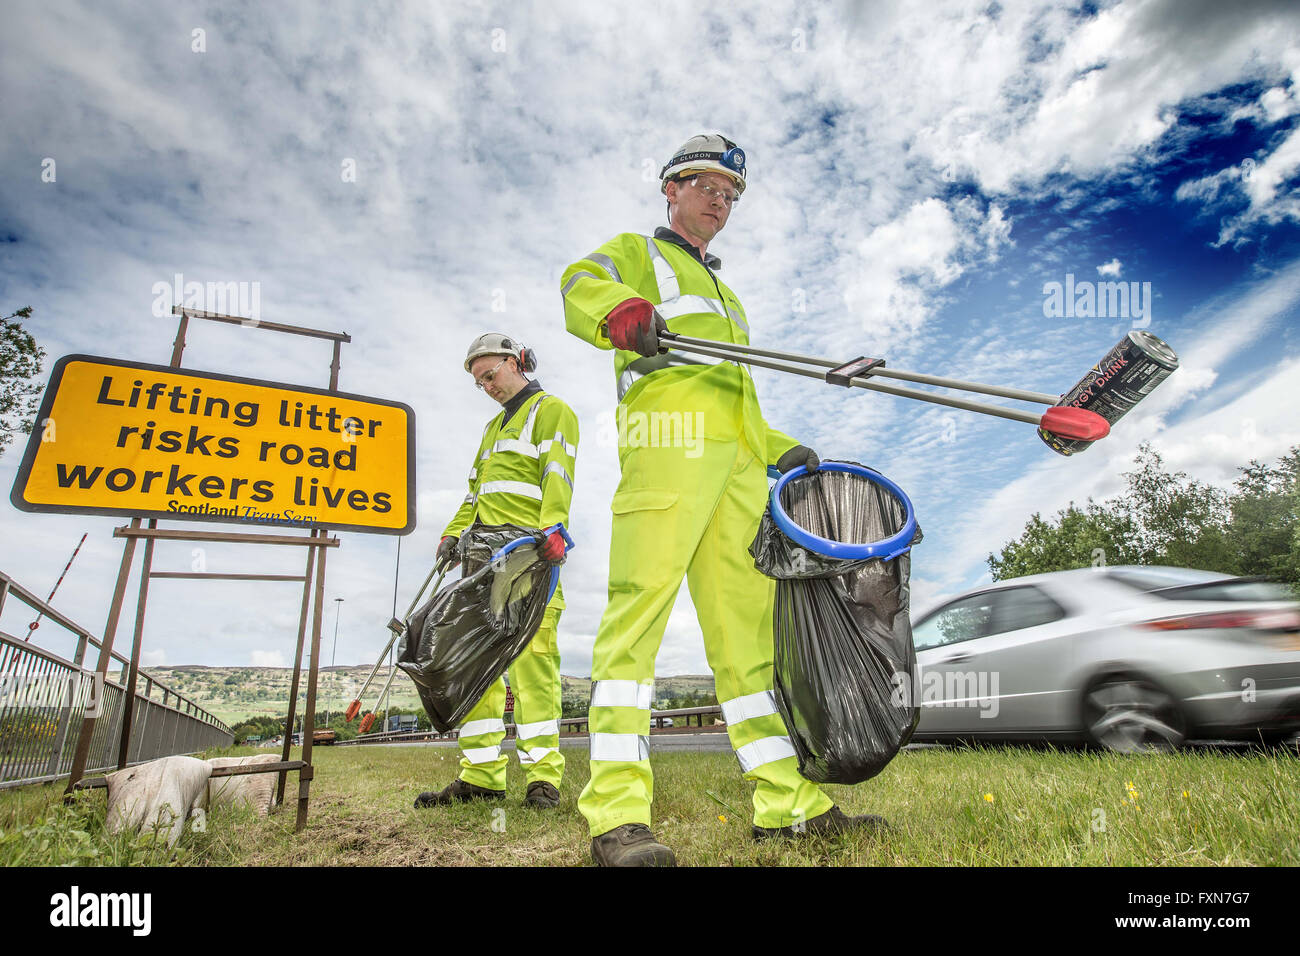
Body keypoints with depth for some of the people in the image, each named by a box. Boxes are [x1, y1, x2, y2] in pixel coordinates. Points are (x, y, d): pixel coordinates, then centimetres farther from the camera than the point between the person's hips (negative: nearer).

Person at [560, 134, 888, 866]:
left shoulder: (726, 294, 40)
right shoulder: (635, 252, 20)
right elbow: (582, 284, -5)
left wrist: (784, 449, 22)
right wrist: (622, 310, -28)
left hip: (737, 462, 7)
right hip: (666, 440, -7)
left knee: (748, 620, 1)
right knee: (639, 607, -17)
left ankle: (787, 802, 5)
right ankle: (619, 815, -17)